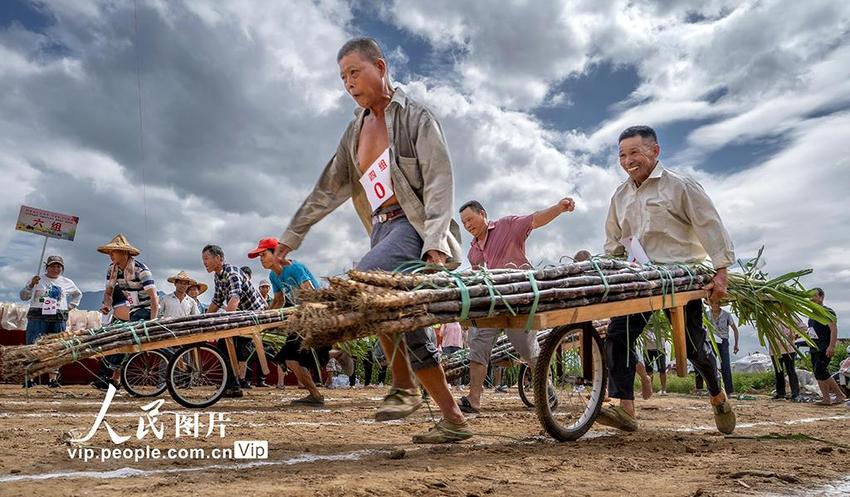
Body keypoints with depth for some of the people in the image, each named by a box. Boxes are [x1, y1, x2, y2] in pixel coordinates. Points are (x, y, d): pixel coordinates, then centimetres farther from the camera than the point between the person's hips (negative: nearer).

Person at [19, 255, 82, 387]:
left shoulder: (67, 282, 15)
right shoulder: (38, 280, 8)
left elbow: (78, 294, 31)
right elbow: (23, 296, 3)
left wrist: (70, 306, 17)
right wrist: (31, 285, -12)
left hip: (59, 319, 2)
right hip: (38, 317, -2)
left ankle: (53, 378, 5)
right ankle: (29, 377, -4)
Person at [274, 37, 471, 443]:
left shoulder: (415, 116, 0)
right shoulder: (356, 130, 19)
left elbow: (439, 181, -10)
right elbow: (329, 188, 21)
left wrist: (436, 245, -23)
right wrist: (292, 235, 19)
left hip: (415, 224, -7)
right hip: (383, 227, 7)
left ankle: (404, 386, -14)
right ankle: (453, 420, 14)